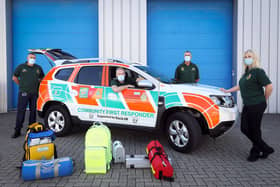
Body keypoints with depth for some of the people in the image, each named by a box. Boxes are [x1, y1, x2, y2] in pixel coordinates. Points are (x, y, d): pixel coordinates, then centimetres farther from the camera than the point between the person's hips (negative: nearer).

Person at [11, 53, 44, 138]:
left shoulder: (38, 68, 10)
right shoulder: (21, 67, 3)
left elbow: (42, 78, 23)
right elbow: (14, 77, 9)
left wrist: (36, 85, 12)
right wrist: (21, 85, 4)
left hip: (34, 93, 3)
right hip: (23, 93, -3)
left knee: (33, 111, 8)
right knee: (21, 111, -4)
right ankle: (17, 130, 1)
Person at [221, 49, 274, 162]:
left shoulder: (258, 71, -12)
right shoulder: (246, 72, 14)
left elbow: (269, 86, -17)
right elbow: (240, 86, 26)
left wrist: (264, 100, -6)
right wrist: (227, 91, 27)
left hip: (256, 105, -9)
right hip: (247, 105, 9)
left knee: (254, 130, 2)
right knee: (245, 129, 12)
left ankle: (255, 153, 22)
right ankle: (265, 149, 26)